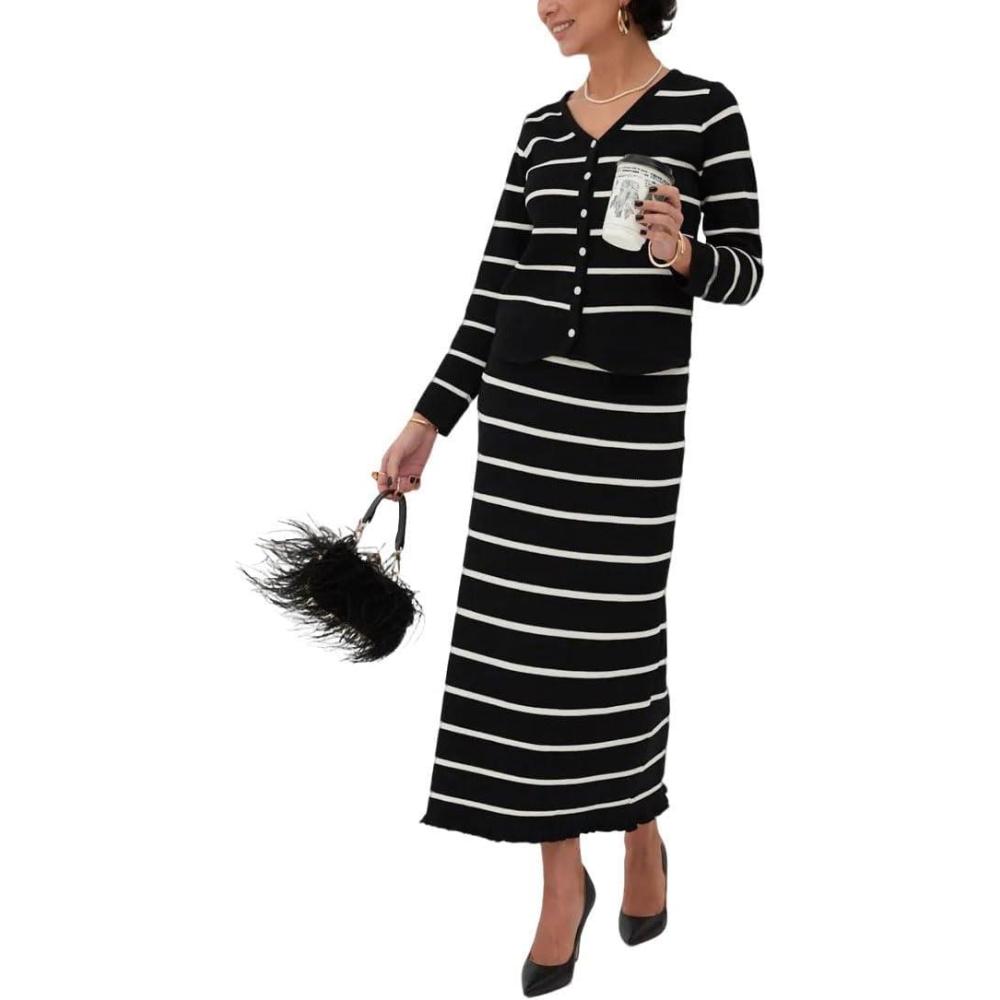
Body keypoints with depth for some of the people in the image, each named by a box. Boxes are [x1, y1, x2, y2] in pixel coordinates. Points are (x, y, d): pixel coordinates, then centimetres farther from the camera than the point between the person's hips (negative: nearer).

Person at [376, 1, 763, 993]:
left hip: (633, 414, -4)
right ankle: (563, 878, 17)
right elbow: (496, 283, 10)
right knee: (521, 636, 2)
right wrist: (429, 420, 8)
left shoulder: (704, 108, -2)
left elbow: (744, 271, -2)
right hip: (522, 407, 4)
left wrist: (681, 253, -25)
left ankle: (644, 834, 30)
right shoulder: (540, 128, 10)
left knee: (614, 640, 1)